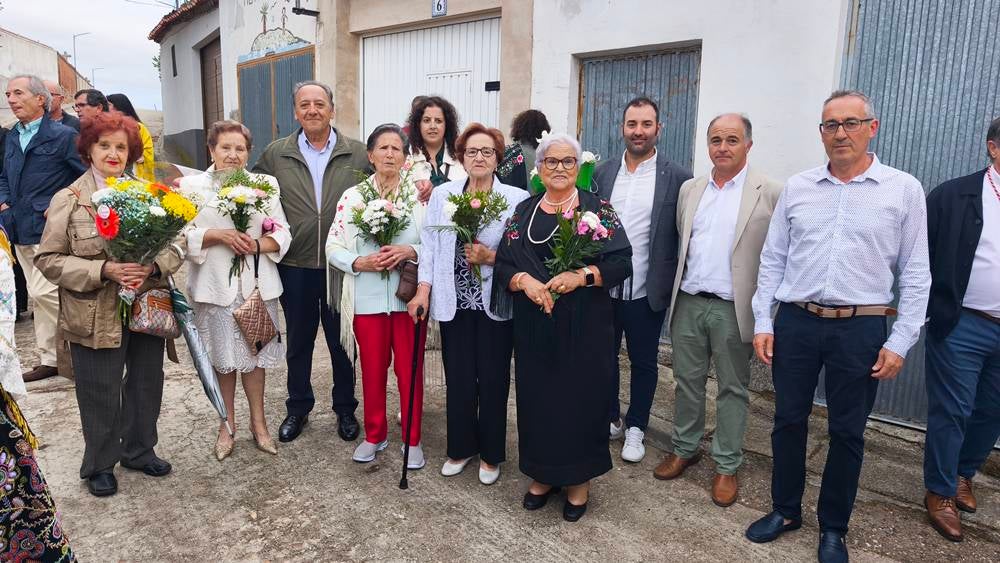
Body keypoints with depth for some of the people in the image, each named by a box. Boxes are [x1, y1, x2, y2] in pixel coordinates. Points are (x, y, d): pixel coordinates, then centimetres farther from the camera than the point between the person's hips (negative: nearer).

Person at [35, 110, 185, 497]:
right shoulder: (68, 200, -3)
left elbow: (176, 242, 3)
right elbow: (49, 259, -5)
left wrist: (154, 266, -18)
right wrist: (102, 270, -19)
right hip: (95, 316, -2)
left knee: (147, 384, 15)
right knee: (101, 394, 9)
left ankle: (139, 450, 37)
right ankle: (99, 465, 31)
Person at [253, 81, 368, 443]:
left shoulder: (357, 154, -1)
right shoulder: (276, 154, 3)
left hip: (343, 266, -1)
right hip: (295, 267, 2)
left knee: (342, 341, 11)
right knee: (298, 341, 15)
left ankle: (345, 408, 29)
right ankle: (298, 409, 32)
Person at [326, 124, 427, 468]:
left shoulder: (420, 194, 0)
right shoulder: (352, 196, 3)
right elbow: (333, 247, 2)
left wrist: (410, 252, -17)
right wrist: (361, 262, -14)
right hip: (367, 299, 1)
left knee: (410, 371, 7)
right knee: (372, 370, 13)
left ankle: (412, 439, 25)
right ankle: (375, 435, 32)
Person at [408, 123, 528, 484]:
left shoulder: (516, 199, -3)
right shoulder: (442, 195, 6)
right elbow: (430, 246, 3)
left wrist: (491, 257, -16)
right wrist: (423, 290, -4)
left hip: (496, 303, -2)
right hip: (454, 302, 2)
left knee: (493, 380, 8)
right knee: (459, 379, 10)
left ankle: (491, 454, 26)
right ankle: (461, 448, 30)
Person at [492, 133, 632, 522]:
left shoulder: (597, 208, -1)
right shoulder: (524, 211, 8)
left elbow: (622, 261, -7)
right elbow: (504, 263, 4)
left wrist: (581, 276, -21)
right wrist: (525, 281, -16)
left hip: (584, 325, -2)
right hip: (534, 324, 3)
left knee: (581, 395, 4)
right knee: (538, 395, 9)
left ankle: (579, 479, 23)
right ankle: (543, 473, 28)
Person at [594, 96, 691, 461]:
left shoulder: (677, 177, -6)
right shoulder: (603, 172, 4)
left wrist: (677, 285, -6)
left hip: (647, 291, -3)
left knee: (643, 362, 12)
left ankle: (635, 429, 31)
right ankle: (610, 419, 35)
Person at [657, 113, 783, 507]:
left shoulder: (770, 193, -5)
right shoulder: (689, 189, 9)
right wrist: (674, 294, 11)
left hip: (733, 309, -4)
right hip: (688, 303, 4)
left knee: (732, 388, 9)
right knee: (687, 381, 15)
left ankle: (726, 466, 23)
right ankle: (685, 448, 32)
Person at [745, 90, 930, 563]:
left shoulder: (904, 189, -1)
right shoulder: (797, 187, 4)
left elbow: (915, 274, 0)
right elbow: (772, 260, 6)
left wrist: (900, 342, -4)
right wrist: (762, 323, 2)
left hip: (861, 328, -1)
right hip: (795, 322, 2)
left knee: (847, 433, 10)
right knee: (788, 420, 12)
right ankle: (785, 509, 32)